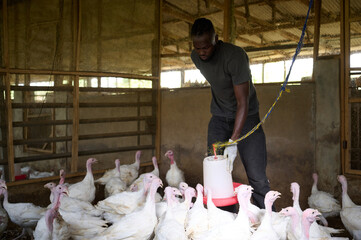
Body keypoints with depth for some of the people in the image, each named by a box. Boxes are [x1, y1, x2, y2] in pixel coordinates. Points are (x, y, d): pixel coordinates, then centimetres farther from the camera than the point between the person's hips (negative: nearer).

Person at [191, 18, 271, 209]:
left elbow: (243, 102, -30)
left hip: (246, 116, -5)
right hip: (219, 117, 5)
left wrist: (233, 141, -37)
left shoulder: (235, 55, -27)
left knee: (257, 177, -9)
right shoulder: (196, 57, -6)